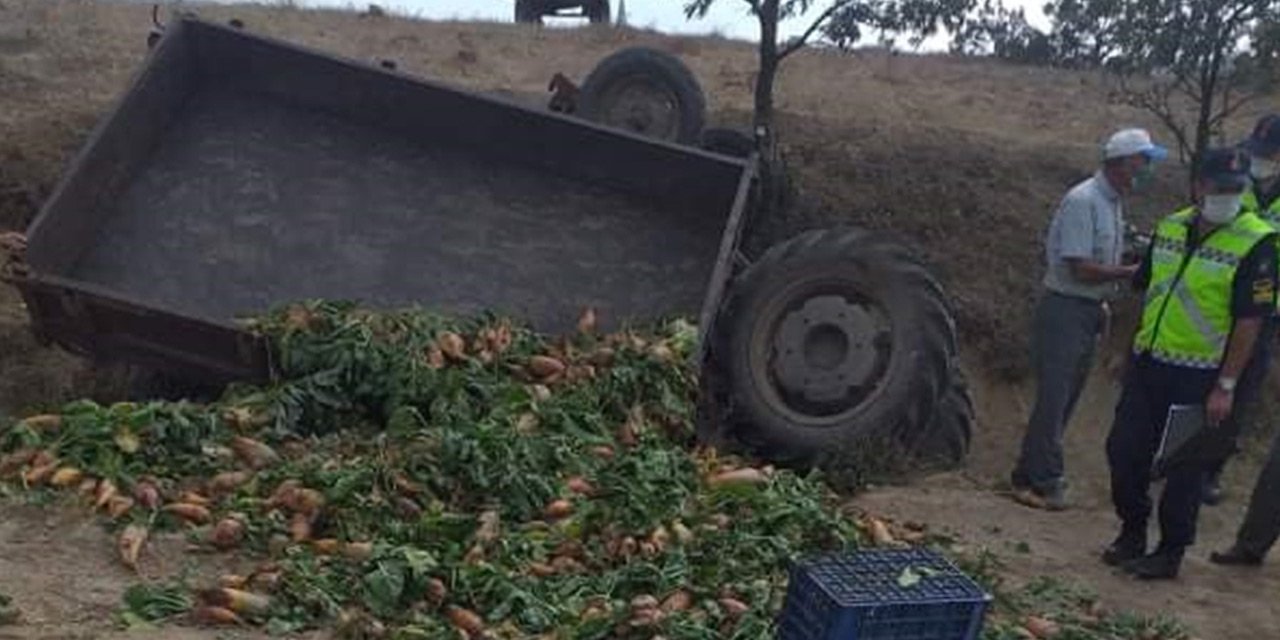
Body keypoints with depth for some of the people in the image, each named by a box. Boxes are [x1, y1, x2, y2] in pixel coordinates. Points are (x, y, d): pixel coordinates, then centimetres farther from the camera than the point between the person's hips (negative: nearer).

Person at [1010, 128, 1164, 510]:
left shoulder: (1114, 202, 12)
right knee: (1053, 398, -5)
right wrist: (1132, 273, -17)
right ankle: (1043, 482, 3)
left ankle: (1033, 476, 23)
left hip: (1089, 311, 9)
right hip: (1064, 310, -9)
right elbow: (1080, 268, -22)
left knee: (1064, 398, 13)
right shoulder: (1083, 201, -17)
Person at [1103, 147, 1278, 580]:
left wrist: (1226, 386, -15)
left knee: (1184, 469, 4)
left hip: (1198, 378, -5)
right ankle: (1132, 532, 27)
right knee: (1124, 449, 8)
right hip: (1147, 365, 6)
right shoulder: (1169, 229, 6)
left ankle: (1170, 552, 18)